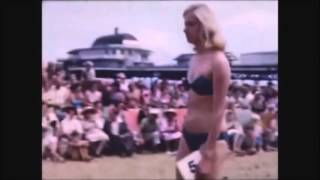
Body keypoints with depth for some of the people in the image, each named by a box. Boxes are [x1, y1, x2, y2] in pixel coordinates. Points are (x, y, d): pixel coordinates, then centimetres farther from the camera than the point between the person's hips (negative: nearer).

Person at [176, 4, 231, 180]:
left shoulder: (218, 61, -15)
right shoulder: (195, 59, 8)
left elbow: (219, 110, -17)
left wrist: (210, 149, -19)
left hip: (207, 137, -8)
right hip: (188, 134, 8)